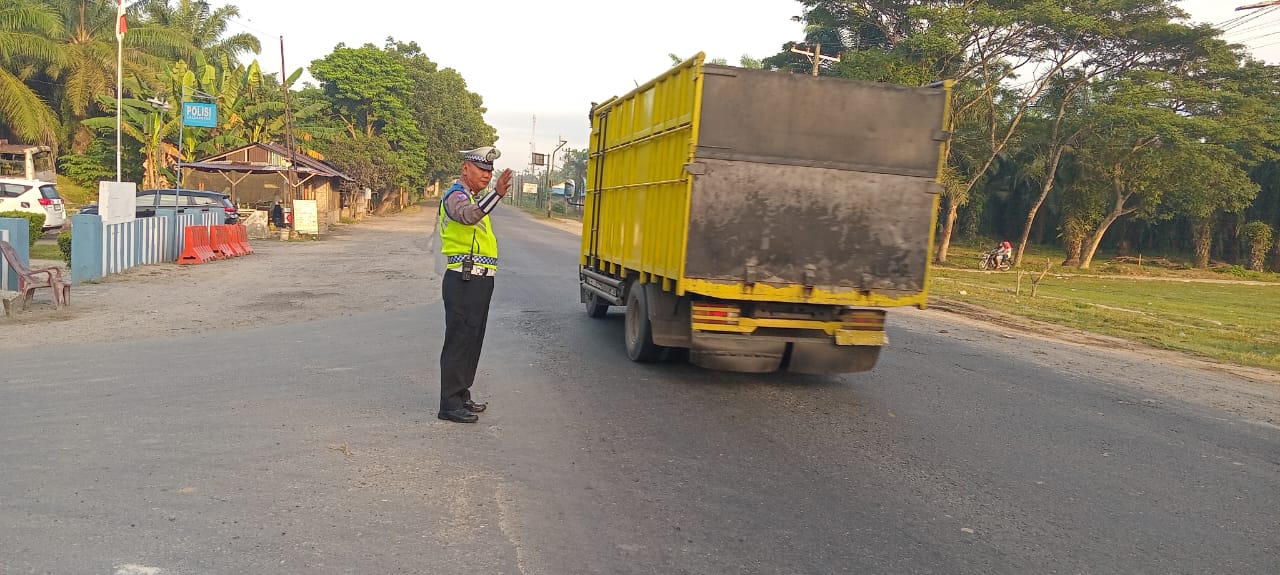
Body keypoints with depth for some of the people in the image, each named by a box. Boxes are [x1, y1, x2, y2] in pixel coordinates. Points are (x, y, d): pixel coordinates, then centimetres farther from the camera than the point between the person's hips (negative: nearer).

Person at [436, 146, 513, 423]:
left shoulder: (473, 197, 21)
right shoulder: (456, 196, -12)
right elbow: (469, 215, -37)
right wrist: (496, 194, -50)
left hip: (479, 282, 10)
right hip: (464, 281, -10)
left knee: (472, 340, 15)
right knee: (459, 340, -8)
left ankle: (462, 396, 25)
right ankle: (450, 404, -4)